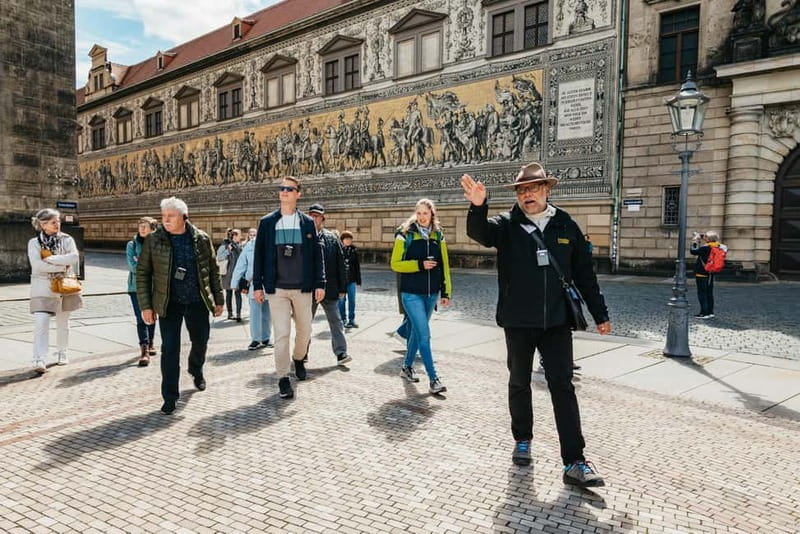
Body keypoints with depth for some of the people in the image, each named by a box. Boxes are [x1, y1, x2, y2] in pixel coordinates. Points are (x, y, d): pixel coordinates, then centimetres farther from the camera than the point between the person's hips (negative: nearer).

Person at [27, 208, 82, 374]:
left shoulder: (67, 239, 3)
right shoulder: (34, 242, -1)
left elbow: (74, 257, -15)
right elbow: (37, 265, -14)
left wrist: (51, 259, -17)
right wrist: (62, 266, -16)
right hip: (42, 287, -2)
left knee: (63, 322, 12)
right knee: (41, 323, -13)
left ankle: (62, 353, 29)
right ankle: (39, 360, -16)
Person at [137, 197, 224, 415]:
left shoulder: (201, 239, -2)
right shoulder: (153, 241, -4)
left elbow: (213, 270, 5)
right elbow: (142, 274, 0)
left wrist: (218, 300, 5)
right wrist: (146, 306, -5)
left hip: (197, 302, 2)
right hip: (169, 304, -1)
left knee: (200, 342, 16)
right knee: (170, 349, -1)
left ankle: (196, 370, 48)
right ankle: (170, 397, 10)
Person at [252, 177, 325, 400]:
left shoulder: (307, 223, 4)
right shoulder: (267, 222, 4)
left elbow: (317, 254, 4)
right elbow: (259, 254, 5)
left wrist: (320, 284, -2)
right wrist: (257, 285, 1)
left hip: (303, 288, 1)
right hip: (277, 289, -1)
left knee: (304, 331, 12)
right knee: (281, 334, -3)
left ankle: (298, 359, 40)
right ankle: (283, 379, 7)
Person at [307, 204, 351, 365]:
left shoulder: (332, 238, 5)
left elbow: (341, 264, 6)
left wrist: (342, 287, 2)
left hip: (329, 288, 0)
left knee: (335, 321, 0)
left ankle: (341, 353, 3)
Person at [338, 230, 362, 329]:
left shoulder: (354, 250, 4)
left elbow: (357, 265, 8)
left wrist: (358, 280, 6)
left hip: (351, 279, 3)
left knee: (352, 300, 5)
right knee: (342, 300, 5)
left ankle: (351, 320, 15)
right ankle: (343, 320, 16)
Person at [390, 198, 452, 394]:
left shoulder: (438, 235, 7)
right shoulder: (405, 234, -5)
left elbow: (444, 265, 10)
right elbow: (395, 264, -6)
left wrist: (446, 291, 7)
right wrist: (420, 264, -17)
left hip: (431, 293, 5)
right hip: (411, 293, -5)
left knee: (417, 331, 17)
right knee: (424, 335, -9)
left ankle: (407, 366, 35)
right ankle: (434, 379, -5)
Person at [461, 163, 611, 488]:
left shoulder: (565, 226, 4)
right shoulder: (507, 225, -1)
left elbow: (584, 274, 8)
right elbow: (478, 232, -23)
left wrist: (600, 315, 9)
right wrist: (478, 207, -44)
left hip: (556, 321, 1)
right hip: (518, 322, 0)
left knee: (563, 387, 0)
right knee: (519, 383, 14)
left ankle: (574, 462, 5)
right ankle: (522, 440, 34)